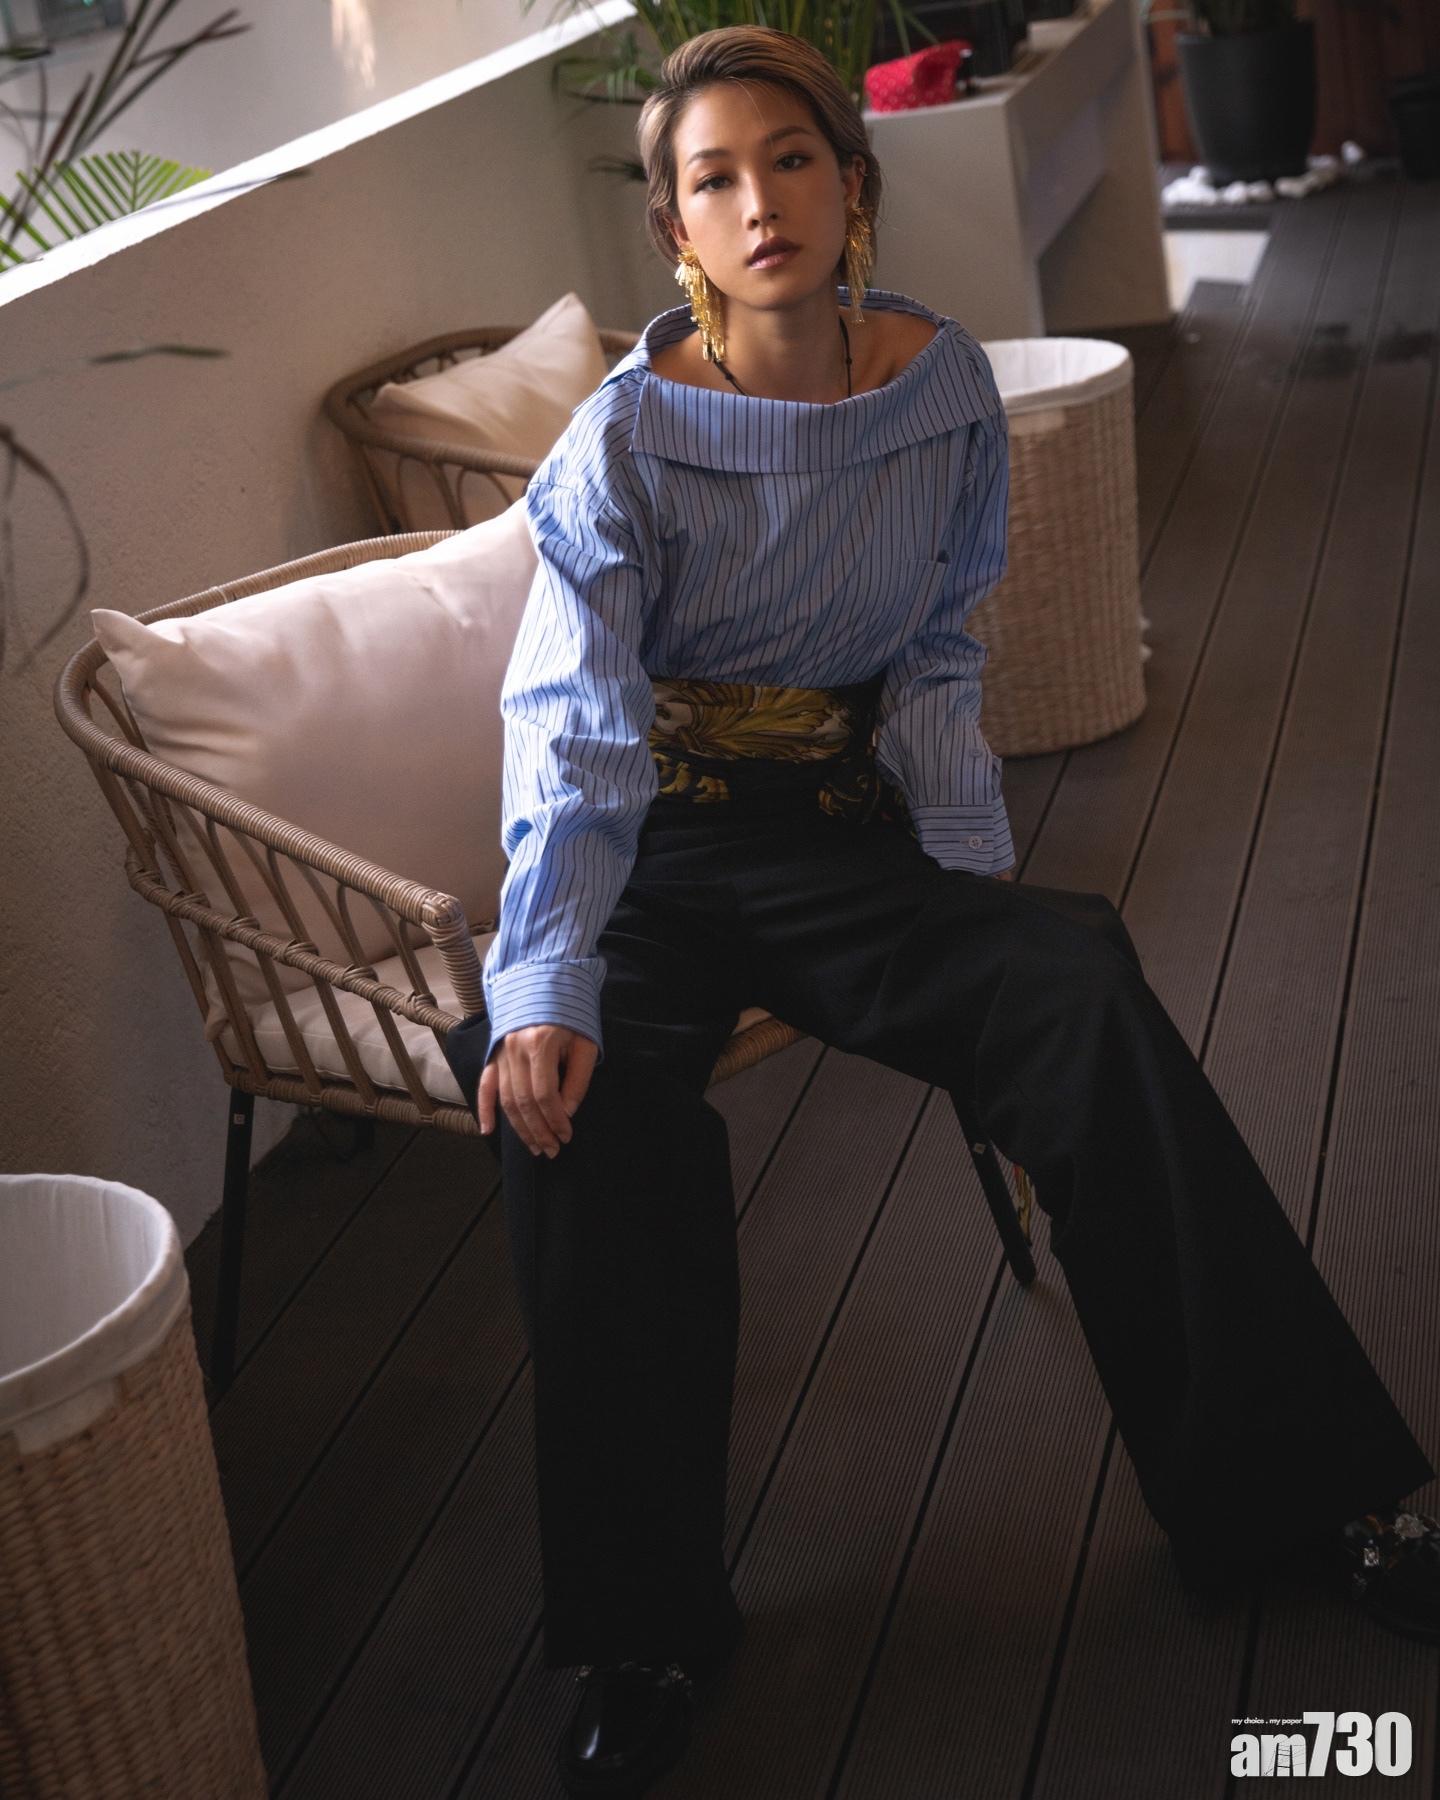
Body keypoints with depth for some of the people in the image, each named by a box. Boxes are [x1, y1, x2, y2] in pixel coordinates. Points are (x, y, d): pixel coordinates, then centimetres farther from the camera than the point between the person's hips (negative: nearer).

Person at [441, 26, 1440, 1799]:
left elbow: (936, 658, 6)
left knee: (1080, 989, -22)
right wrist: (540, 987, -36)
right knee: (586, 1101, -31)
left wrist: (976, 864, -9)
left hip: (844, 820, 3)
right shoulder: (628, 439, -13)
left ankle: (1288, 1473, -7)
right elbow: (576, 731, -22)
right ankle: (641, 1632, -16)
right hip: (655, 846, -2)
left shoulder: (943, 384, -3)